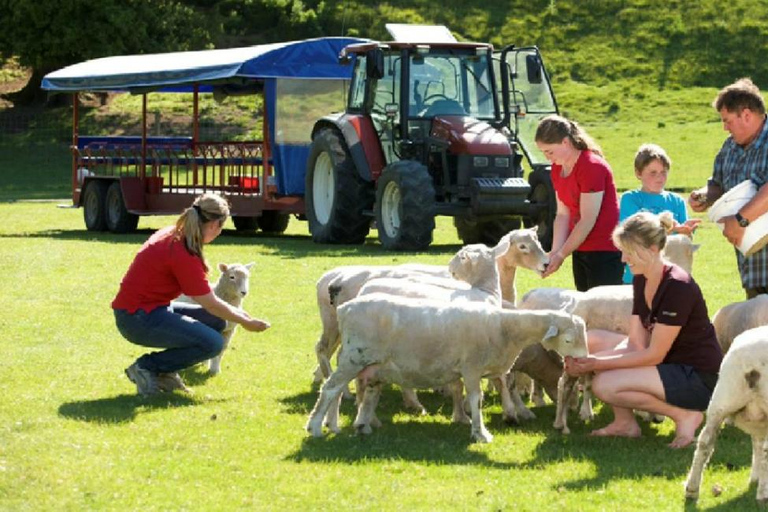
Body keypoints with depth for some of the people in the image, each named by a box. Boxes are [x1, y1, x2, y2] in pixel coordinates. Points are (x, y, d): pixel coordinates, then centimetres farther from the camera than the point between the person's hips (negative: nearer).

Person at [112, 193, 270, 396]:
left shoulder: (174, 234, 7)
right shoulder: (184, 254, -22)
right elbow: (210, 304, -13)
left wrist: (235, 312, 22)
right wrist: (245, 322, 1)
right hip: (138, 319, -10)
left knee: (217, 322, 10)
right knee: (213, 343, -18)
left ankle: (164, 372, 11)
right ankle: (146, 368, -6)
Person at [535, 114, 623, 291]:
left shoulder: (592, 167, -18)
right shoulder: (558, 169, 8)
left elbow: (588, 220, -18)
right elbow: (562, 214, 7)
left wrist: (561, 255, -15)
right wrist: (554, 253, -5)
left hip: (604, 251, -8)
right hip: (580, 249, 8)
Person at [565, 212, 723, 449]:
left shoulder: (677, 287, -24)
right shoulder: (641, 280, 3)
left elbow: (653, 355, -22)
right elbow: (636, 342, 0)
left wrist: (598, 364, -20)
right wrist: (589, 361, -15)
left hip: (698, 379, -9)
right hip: (668, 363, 9)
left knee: (604, 385, -22)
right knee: (591, 340, 1)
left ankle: (685, 415, -8)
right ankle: (625, 422, 5)